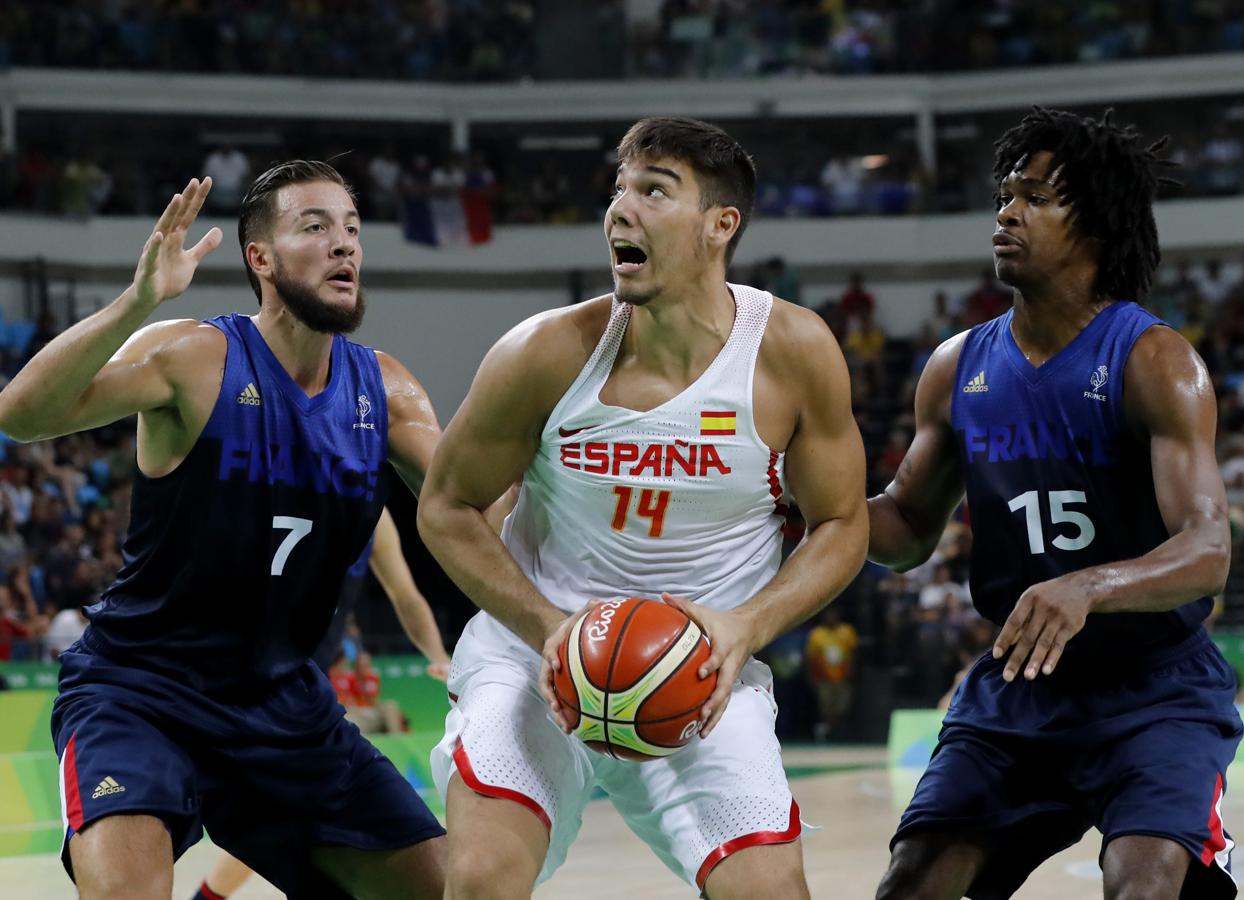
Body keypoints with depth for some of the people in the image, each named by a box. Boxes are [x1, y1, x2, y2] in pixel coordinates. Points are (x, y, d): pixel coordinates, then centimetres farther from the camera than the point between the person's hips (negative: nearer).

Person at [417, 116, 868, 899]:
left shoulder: (794, 351, -12)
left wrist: (746, 627, -18)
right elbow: (446, 509, -2)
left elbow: (841, 527, -1)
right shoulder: (548, 353, -15)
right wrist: (549, 627, -16)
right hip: (537, 651, -1)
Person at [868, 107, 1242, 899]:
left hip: (1156, 688, -5)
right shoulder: (960, 368, 3)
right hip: (1018, 681, 5)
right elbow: (910, 529, 15)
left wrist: (1088, 587, -44)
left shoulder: (1154, 362, -15)